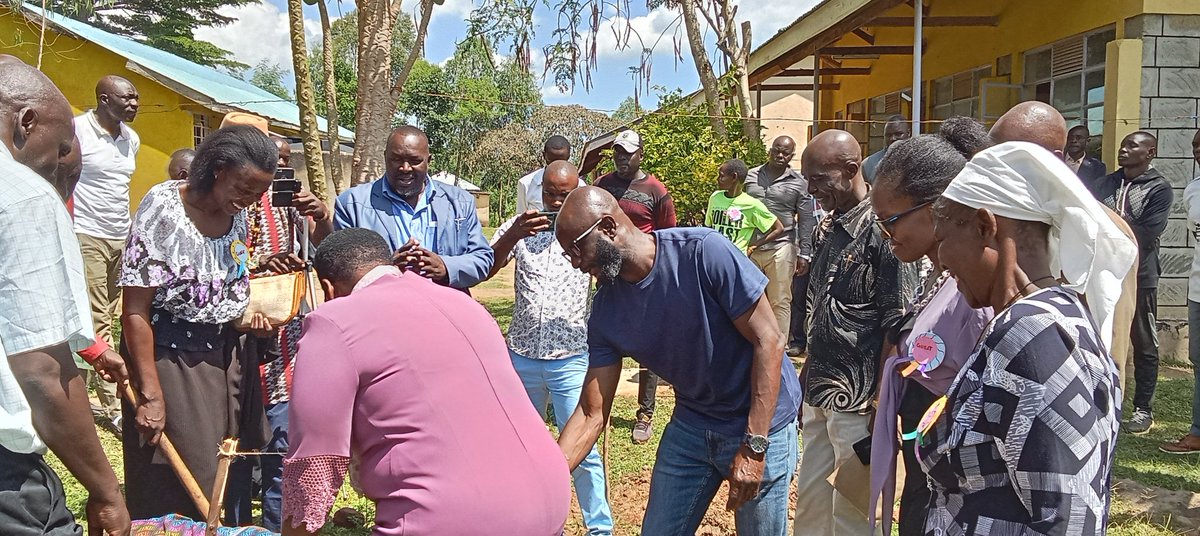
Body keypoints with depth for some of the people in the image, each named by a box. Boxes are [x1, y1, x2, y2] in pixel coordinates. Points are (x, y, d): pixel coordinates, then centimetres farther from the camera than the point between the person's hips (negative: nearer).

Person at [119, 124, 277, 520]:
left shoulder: (237, 215, 2)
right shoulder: (163, 209, -16)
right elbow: (135, 312, -17)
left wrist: (246, 311, 4)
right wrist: (151, 394, -18)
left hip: (225, 352, 6)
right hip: (169, 356, -6)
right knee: (181, 490, 1)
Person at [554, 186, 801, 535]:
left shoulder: (704, 252, -24)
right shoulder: (605, 310, -8)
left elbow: (769, 340, -20)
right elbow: (592, 414, -5)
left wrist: (754, 446, -22)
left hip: (760, 423, -4)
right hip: (690, 424, 5)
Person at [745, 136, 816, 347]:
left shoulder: (799, 183, 3)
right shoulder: (751, 176, 10)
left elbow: (806, 221, 3)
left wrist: (804, 254, -2)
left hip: (781, 248, -2)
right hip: (748, 247, 2)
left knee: (780, 301, 2)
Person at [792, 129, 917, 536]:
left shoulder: (881, 231, -14)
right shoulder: (827, 228, 10)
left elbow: (898, 329, -16)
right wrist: (808, 386, 15)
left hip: (856, 404, -7)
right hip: (819, 397, 8)